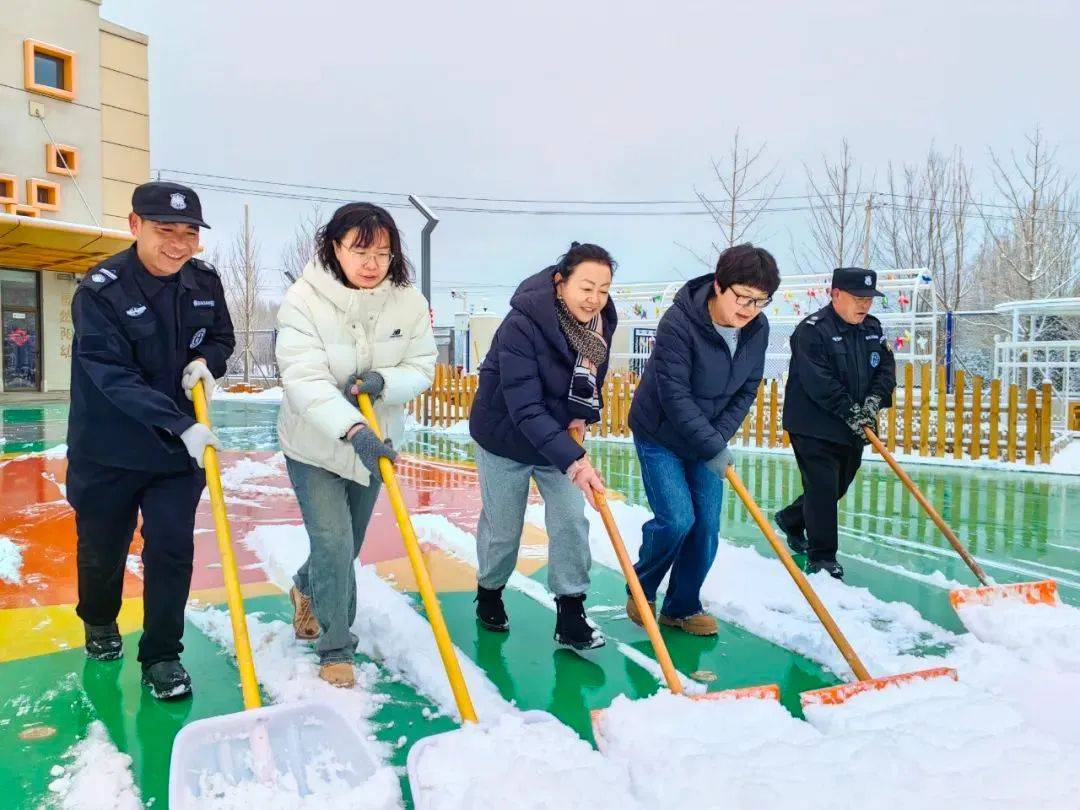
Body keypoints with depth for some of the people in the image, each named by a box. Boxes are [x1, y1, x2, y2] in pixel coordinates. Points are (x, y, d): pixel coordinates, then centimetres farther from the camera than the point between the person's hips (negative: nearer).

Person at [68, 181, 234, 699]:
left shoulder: (205, 281, -4)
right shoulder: (100, 290, -19)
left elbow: (221, 337, 13)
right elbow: (115, 378, -26)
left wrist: (206, 361, -10)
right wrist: (181, 427, -34)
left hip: (181, 445, 3)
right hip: (108, 452, -2)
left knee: (172, 550, 0)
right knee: (102, 550, 17)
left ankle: (161, 656, 17)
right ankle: (99, 622, 47)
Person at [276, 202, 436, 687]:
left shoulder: (408, 302, -12)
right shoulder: (303, 300, -22)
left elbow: (421, 369, -7)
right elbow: (304, 380, -30)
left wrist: (382, 382, -28)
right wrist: (352, 428, -44)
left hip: (374, 443, 4)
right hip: (315, 446, -4)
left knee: (347, 545, 19)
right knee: (334, 545, -10)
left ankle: (306, 589, 53)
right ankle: (335, 649, 12)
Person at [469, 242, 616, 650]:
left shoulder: (602, 321, -10)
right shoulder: (521, 325, -32)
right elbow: (525, 409, -36)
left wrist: (582, 415, -12)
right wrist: (573, 461, -44)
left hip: (560, 438, 5)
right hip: (505, 437, -5)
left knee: (571, 520, -3)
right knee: (502, 528, 9)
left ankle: (571, 616, 10)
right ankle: (488, 594, 38)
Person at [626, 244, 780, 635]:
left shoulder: (757, 328, -9)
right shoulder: (679, 322, -27)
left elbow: (746, 390, -2)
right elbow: (674, 395, -28)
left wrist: (720, 437, -13)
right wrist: (713, 446, -29)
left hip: (707, 438, 6)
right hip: (660, 436, -5)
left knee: (707, 525, 4)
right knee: (677, 519, -12)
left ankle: (682, 607, 23)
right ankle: (641, 589, 16)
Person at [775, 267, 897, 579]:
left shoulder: (873, 328, 9)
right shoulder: (812, 330, -16)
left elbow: (887, 368, 8)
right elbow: (818, 381, -22)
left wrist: (873, 401, -10)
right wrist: (851, 411, -22)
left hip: (853, 430, 8)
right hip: (814, 428, -8)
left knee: (837, 487, 18)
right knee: (823, 489, -7)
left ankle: (791, 519, 41)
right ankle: (821, 558, 5)